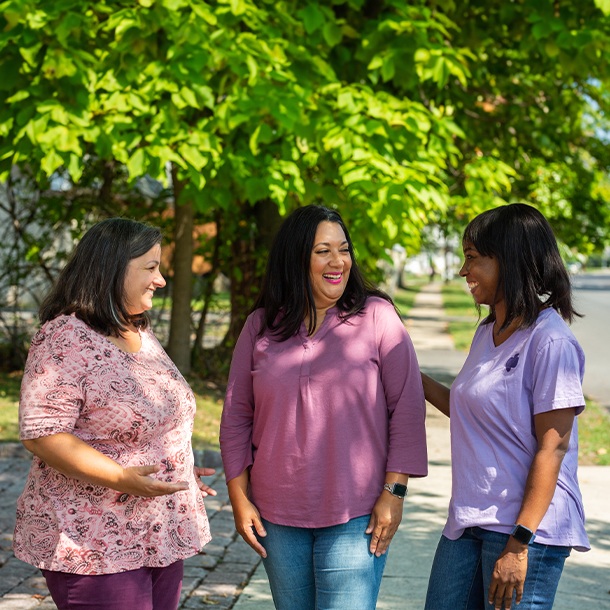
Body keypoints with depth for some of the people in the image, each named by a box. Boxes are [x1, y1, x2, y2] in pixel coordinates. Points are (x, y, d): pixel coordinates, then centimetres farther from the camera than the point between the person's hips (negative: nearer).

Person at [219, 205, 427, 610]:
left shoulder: (377, 317, -4)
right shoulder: (261, 326, 4)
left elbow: (407, 408, -4)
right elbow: (237, 416, 9)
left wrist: (394, 492, -8)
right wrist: (239, 499, 6)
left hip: (356, 516, -3)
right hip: (277, 517, 3)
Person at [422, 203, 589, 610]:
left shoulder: (550, 341, -14)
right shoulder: (488, 332, 12)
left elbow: (551, 448, -17)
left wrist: (519, 544, -20)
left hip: (529, 528, -8)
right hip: (468, 522, 8)